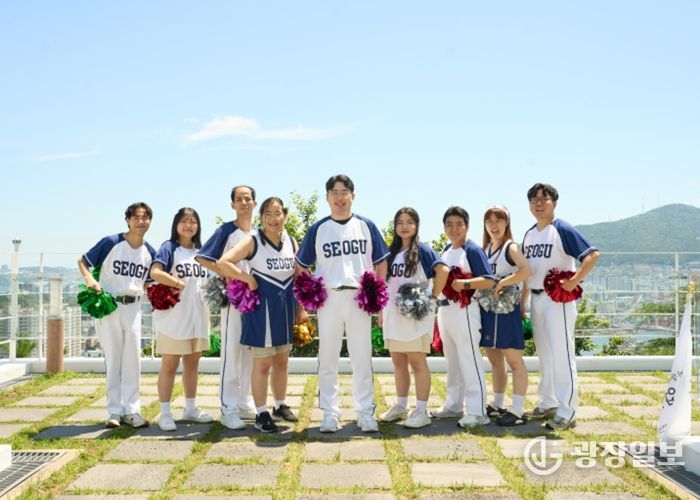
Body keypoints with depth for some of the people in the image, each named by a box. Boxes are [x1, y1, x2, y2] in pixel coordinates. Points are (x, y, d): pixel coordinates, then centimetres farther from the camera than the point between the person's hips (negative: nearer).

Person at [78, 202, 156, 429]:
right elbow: (82, 261, -1)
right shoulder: (111, 243, -8)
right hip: (108, 305, -3)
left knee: (132, 360, 4)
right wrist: (90, 280, -19)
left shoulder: (150, 252, 5)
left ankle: (132, 410, 11)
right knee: (113, 359, 4)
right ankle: (115, 411, 12)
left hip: (133, 307, 3)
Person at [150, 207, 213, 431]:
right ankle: (165, 413, 7)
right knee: (170, 364, -1)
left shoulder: (200, 251, 13)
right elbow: (155, 272, -21)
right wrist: (180, 283, -20)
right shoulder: (169, 247, -6)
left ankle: (191, 408, 26)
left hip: (197, 316, 7)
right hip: (173, 316, -6)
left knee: (192, 362, 14)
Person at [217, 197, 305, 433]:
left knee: (282, 361, 16)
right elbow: (223, 262, -19)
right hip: (262, 306, -5)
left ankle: (280, 406, 31)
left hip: (286, 307, 5)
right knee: (262, 363, 1)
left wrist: (301, 309, 10)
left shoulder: (291, 242, 7)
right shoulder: (253, 242, -8)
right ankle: (261, 414, 11)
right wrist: (249, 279, -17)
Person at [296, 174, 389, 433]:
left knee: (362, 359, 5)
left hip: (360, 299, 0)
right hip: (328, 299, 0)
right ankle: (329, 414, 15)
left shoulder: (366, 226, 7)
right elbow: (301, 266, 11)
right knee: (328, 360, 6)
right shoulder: (317, 229, 6)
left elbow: (381, 262, 10)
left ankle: (365, 413, 14)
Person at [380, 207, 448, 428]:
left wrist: (432, 297, -12)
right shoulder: (392, 251, 14)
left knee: (417, 361, -3)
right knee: (398, 362, 12)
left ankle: (422, 411, 3)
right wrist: (382, 311, 13)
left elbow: (443, 271, -16)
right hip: (393, 314, 6)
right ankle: (400, 406, 23)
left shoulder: (422, 250, -5)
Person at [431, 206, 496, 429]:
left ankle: (478, 412, -2)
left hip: (464, 309, -8)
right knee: (452, 361, 16)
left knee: (469, 360, -7)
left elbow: (489, 280, -16)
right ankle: (453, 405, 27)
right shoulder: (446, 250, 14)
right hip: (444, 309, 8)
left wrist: (464, 284, -27)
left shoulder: (472, 250, -9)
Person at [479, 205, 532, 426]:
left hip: (506, 308, -8)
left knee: (514, 360, -3)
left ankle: (517, 411, -1)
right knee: (495, 360, 14)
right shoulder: (485, 248, 13)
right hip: (487, 308, 8)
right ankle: (497, 405, 24)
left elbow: (526, 270, -26)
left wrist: (501, 283, -24)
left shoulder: (510, 247, -8)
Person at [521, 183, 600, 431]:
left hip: (557, 299, -8)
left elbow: (593, 254, -18)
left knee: (562, 354, -6)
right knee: (544, 355, 15)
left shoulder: (562, 229, -10)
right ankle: (548, 404, 27)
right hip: (536, 299, 8)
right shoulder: (529, 234, 12)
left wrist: (573, 282, -21)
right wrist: (522, 303, 15)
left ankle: (567, 411, 0)